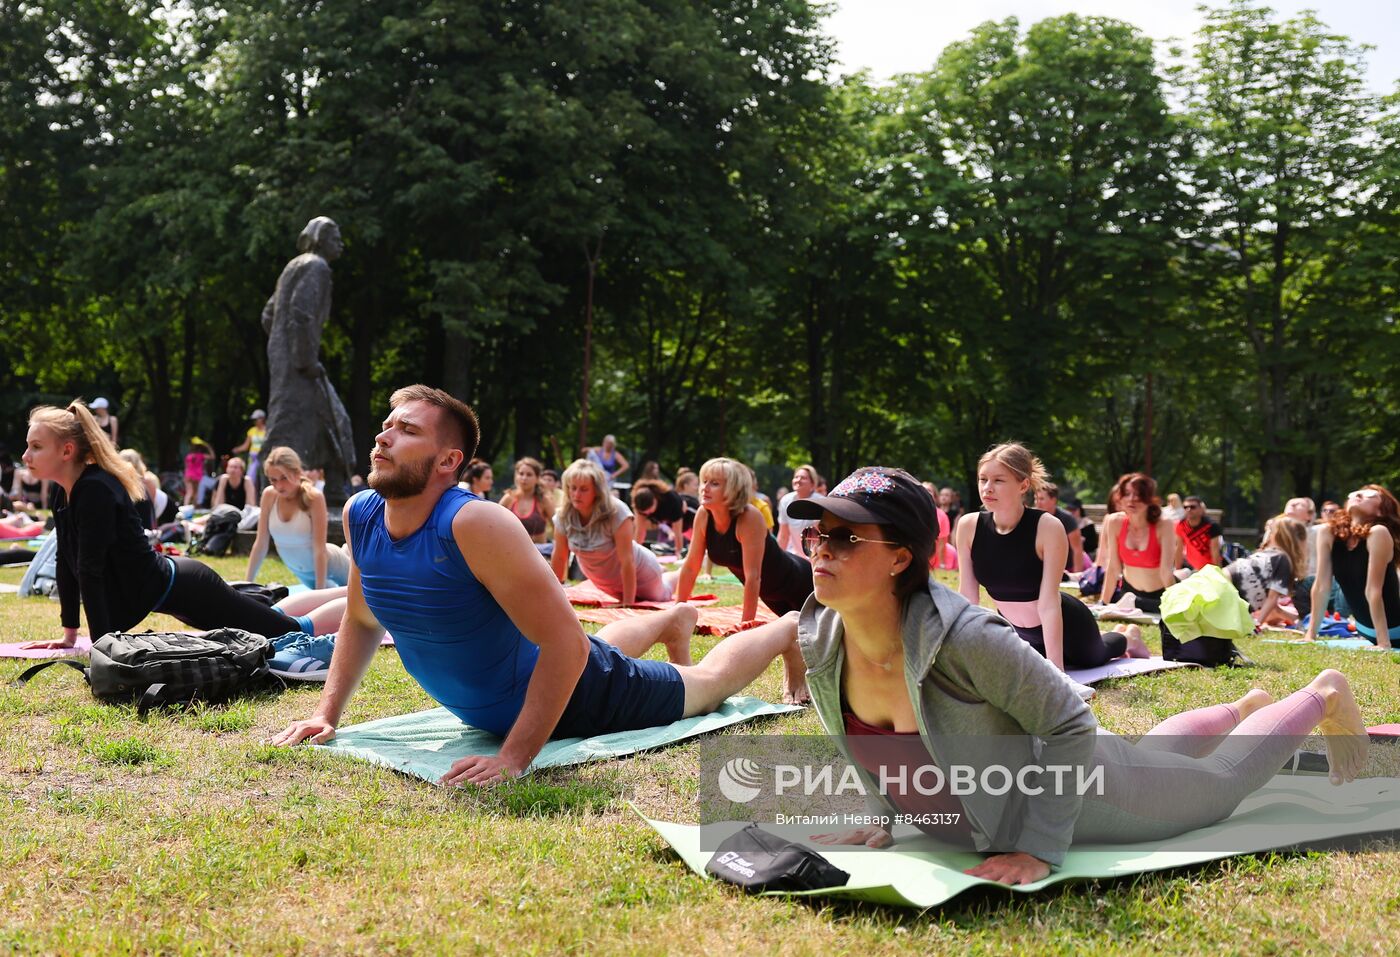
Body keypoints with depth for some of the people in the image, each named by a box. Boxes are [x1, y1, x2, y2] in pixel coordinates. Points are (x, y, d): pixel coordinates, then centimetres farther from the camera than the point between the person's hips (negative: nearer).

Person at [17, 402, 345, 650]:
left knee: (294, 632, -3)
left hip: (181, 589, -9)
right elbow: (68, 562, 9)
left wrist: (100, 645, -29)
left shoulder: (96, 491, -25)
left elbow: (90, 570, -27)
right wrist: (69, 635, 10)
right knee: (269, 620, 25)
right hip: (165, 588, 9)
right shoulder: (67, 493, 2)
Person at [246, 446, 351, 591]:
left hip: (327, 564, -5)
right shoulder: (269, 496, -18)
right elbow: (260, 544, -12)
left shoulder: (313, 497, -31)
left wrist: (320, 591, -30)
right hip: (301, 572, 5)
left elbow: (320, 549, -30)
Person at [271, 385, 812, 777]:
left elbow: (568, 644, -41)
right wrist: (327, 713, -8)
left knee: (708, 683, 20)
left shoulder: (475, 524, -39)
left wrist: (514, 758, -45)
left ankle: (790, 630, 49)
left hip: (574, 697, -7)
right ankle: (675, 619, 69)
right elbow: (361, 620, 1)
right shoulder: (359, 516, -18)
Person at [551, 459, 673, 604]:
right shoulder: (563, 516, -23)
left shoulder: (616, 512, -36)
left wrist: (628, 605, -32)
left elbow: (627, 561, -34)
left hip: (637, 573, -4)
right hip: (604, 580, 4)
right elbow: (559, 557, -10)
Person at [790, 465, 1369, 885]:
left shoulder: (962, 638, -42)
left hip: (1077, 791, -7)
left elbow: (1071, 724, -29)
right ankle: (1245, 709, 65)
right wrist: (882, 814, -4)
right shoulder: (818, 640, -22)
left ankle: (1322, 700, 50)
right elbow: (858, 734, 1)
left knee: (1226, 779, 23)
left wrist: (1039, 850, -30)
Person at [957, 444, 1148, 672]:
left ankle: (1128, 637, 62)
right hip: (1014, 629, 3)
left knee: (1093, 658, 28)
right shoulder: (968, 526, -22)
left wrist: (1055, 668, -36)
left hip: (1064, 623, -3)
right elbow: (967, 597, -15)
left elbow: (1049, 603, -33)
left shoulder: (1048, 528, -33)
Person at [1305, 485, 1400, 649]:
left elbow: (1373, 590, -23)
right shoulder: (1328, 532, -7)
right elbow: (1321, 586, -6)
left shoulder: (1378, 533, -21)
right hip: (1364, 631, 5)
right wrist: (1311, 634, -6)